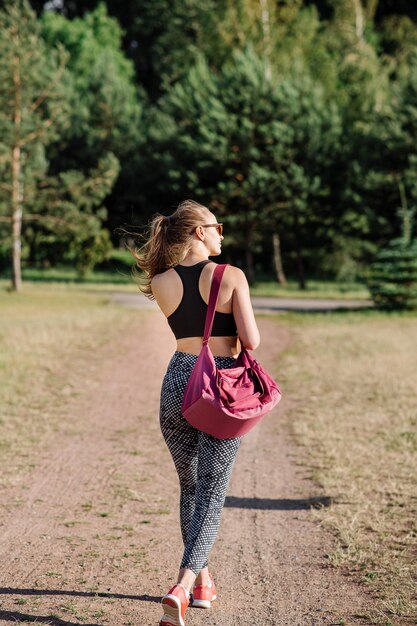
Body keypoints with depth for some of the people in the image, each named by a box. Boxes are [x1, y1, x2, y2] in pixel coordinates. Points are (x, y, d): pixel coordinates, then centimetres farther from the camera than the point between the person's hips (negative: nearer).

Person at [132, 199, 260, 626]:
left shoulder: (160, 285, 1)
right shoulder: (232, 276, -8)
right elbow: (250, 341, -12)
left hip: (178, 383, 4)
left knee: (190, 487, 20)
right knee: (211, 495, 1)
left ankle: (203, 581, 30)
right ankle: (183, 586, -16)